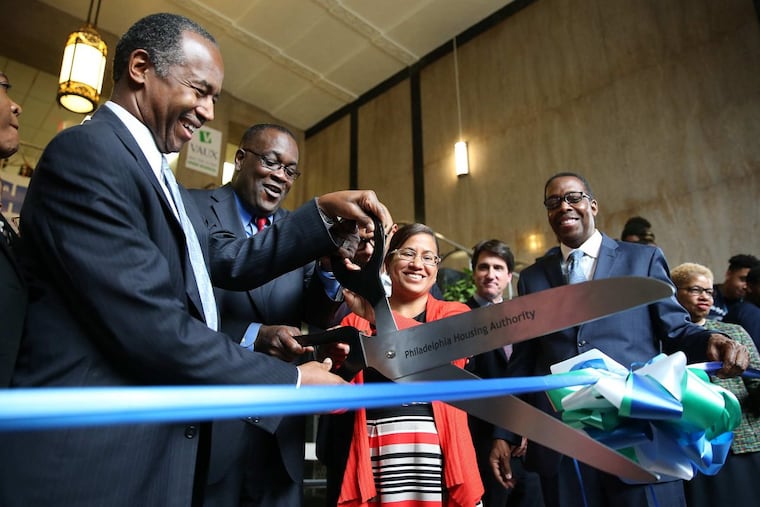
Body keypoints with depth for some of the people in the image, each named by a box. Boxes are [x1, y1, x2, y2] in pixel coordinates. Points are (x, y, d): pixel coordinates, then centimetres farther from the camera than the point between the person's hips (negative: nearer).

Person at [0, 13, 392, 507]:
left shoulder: (156, 170, 13)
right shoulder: (86, 153, -17)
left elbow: (230, 260, 11)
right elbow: (152, 329, -24)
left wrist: (325, 213, 1)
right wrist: (292, 381, -15)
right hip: (93, 463, -9)